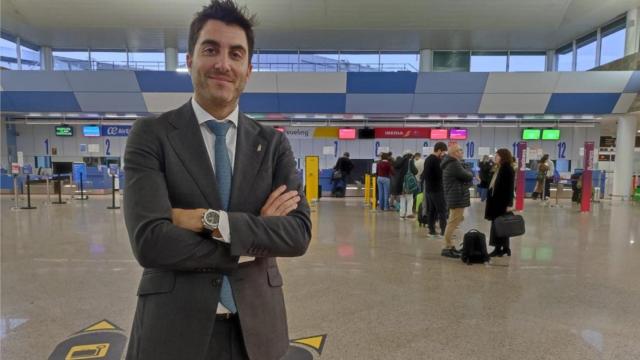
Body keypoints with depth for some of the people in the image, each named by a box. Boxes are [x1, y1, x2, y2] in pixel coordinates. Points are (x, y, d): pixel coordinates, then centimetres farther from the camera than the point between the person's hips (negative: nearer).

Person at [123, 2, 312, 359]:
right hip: (175, 329, -2)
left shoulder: (274, 143, 1)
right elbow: (149, 241, -18)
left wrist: (210, 220, -20)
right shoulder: (151, 135, -7)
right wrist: (256, 242, -15)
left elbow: (299, 233, -10)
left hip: (256, 328, 3)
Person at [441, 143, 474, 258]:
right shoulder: (454, 164, -18)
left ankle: (449, 246, 24)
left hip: (454, 197, 11)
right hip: (457, 198, -11)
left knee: (452, 222, 17)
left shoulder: (450, 163, 16)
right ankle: (447, 248, -6)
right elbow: (468, 176, -16)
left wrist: (467, 174, -1)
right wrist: (470, 173, 5)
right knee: (453, 223, -8)